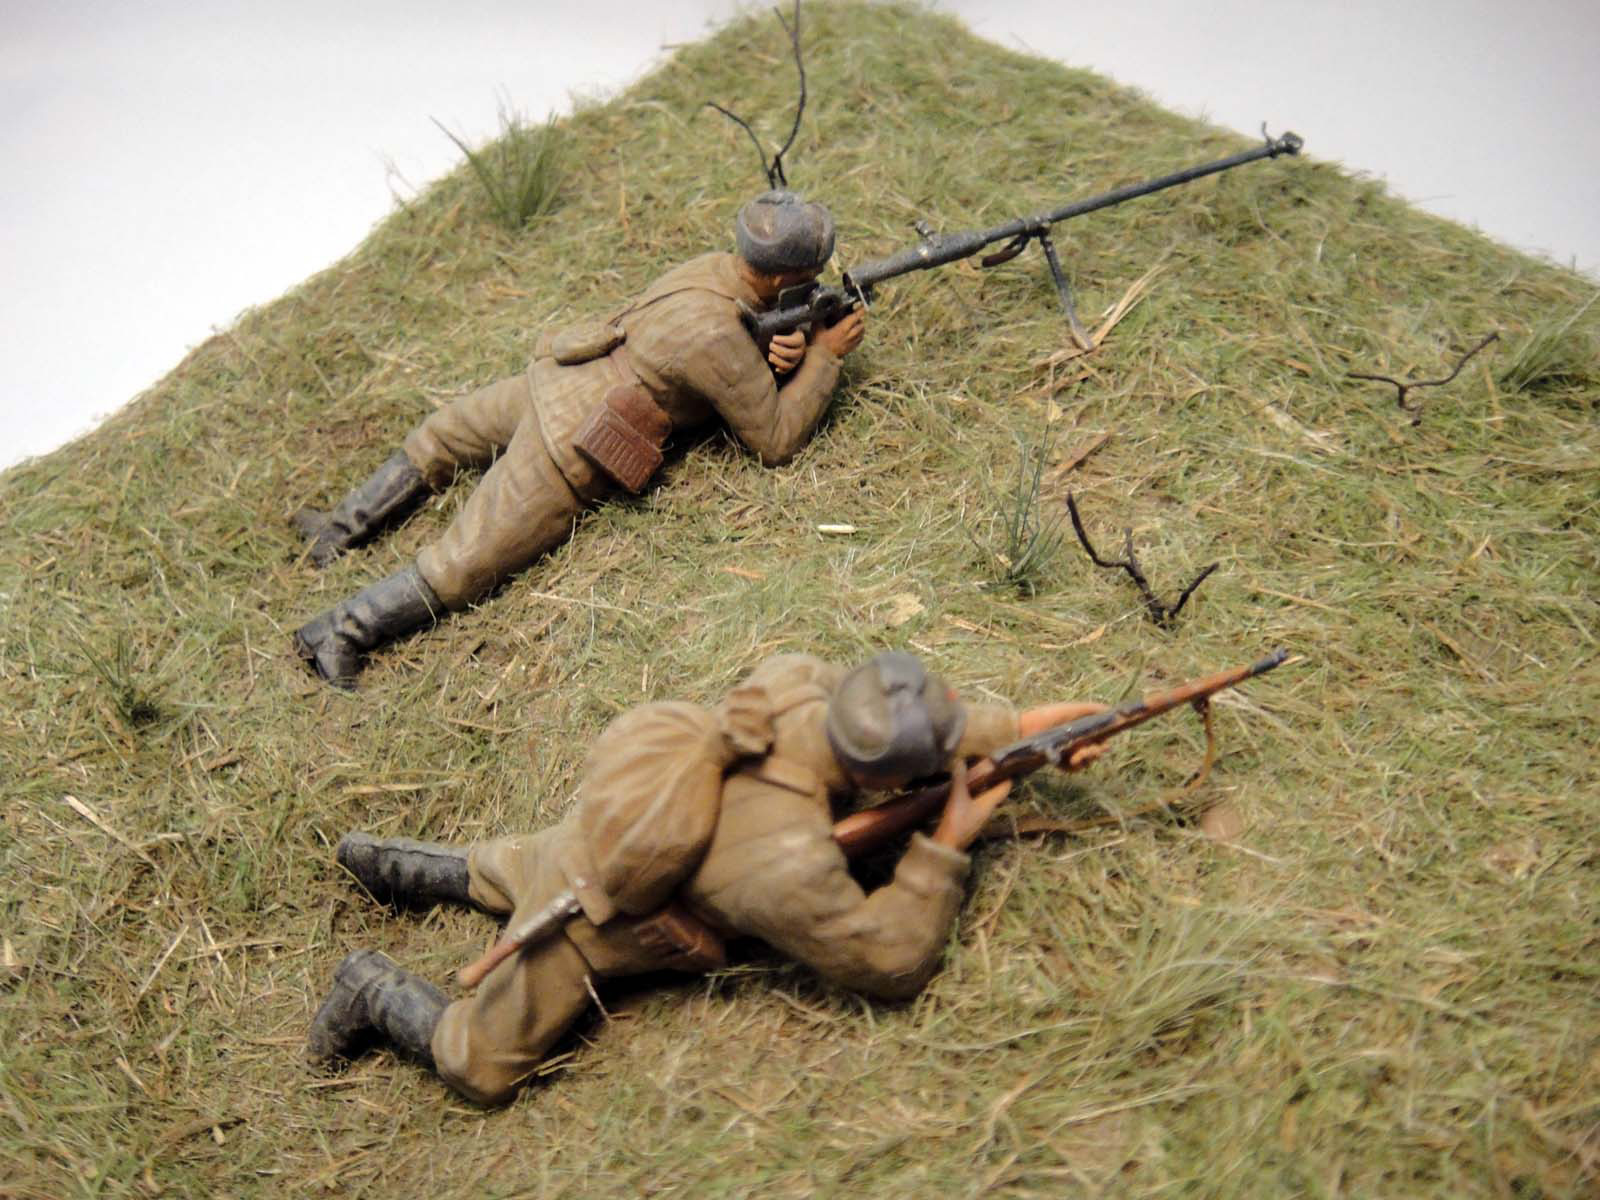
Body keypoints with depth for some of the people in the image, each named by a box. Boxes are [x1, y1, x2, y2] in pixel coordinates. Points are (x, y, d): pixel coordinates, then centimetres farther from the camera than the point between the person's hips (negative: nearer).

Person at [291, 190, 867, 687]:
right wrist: (827, 355, -6)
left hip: (553, 379, 9)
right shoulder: (719, 339, -21)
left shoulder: (713, 268, 3)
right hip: (568, 446, -9)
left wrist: (783, 351, -6)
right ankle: (341, 633, -8)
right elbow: (776, 441, -13)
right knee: (459, 569, -5)